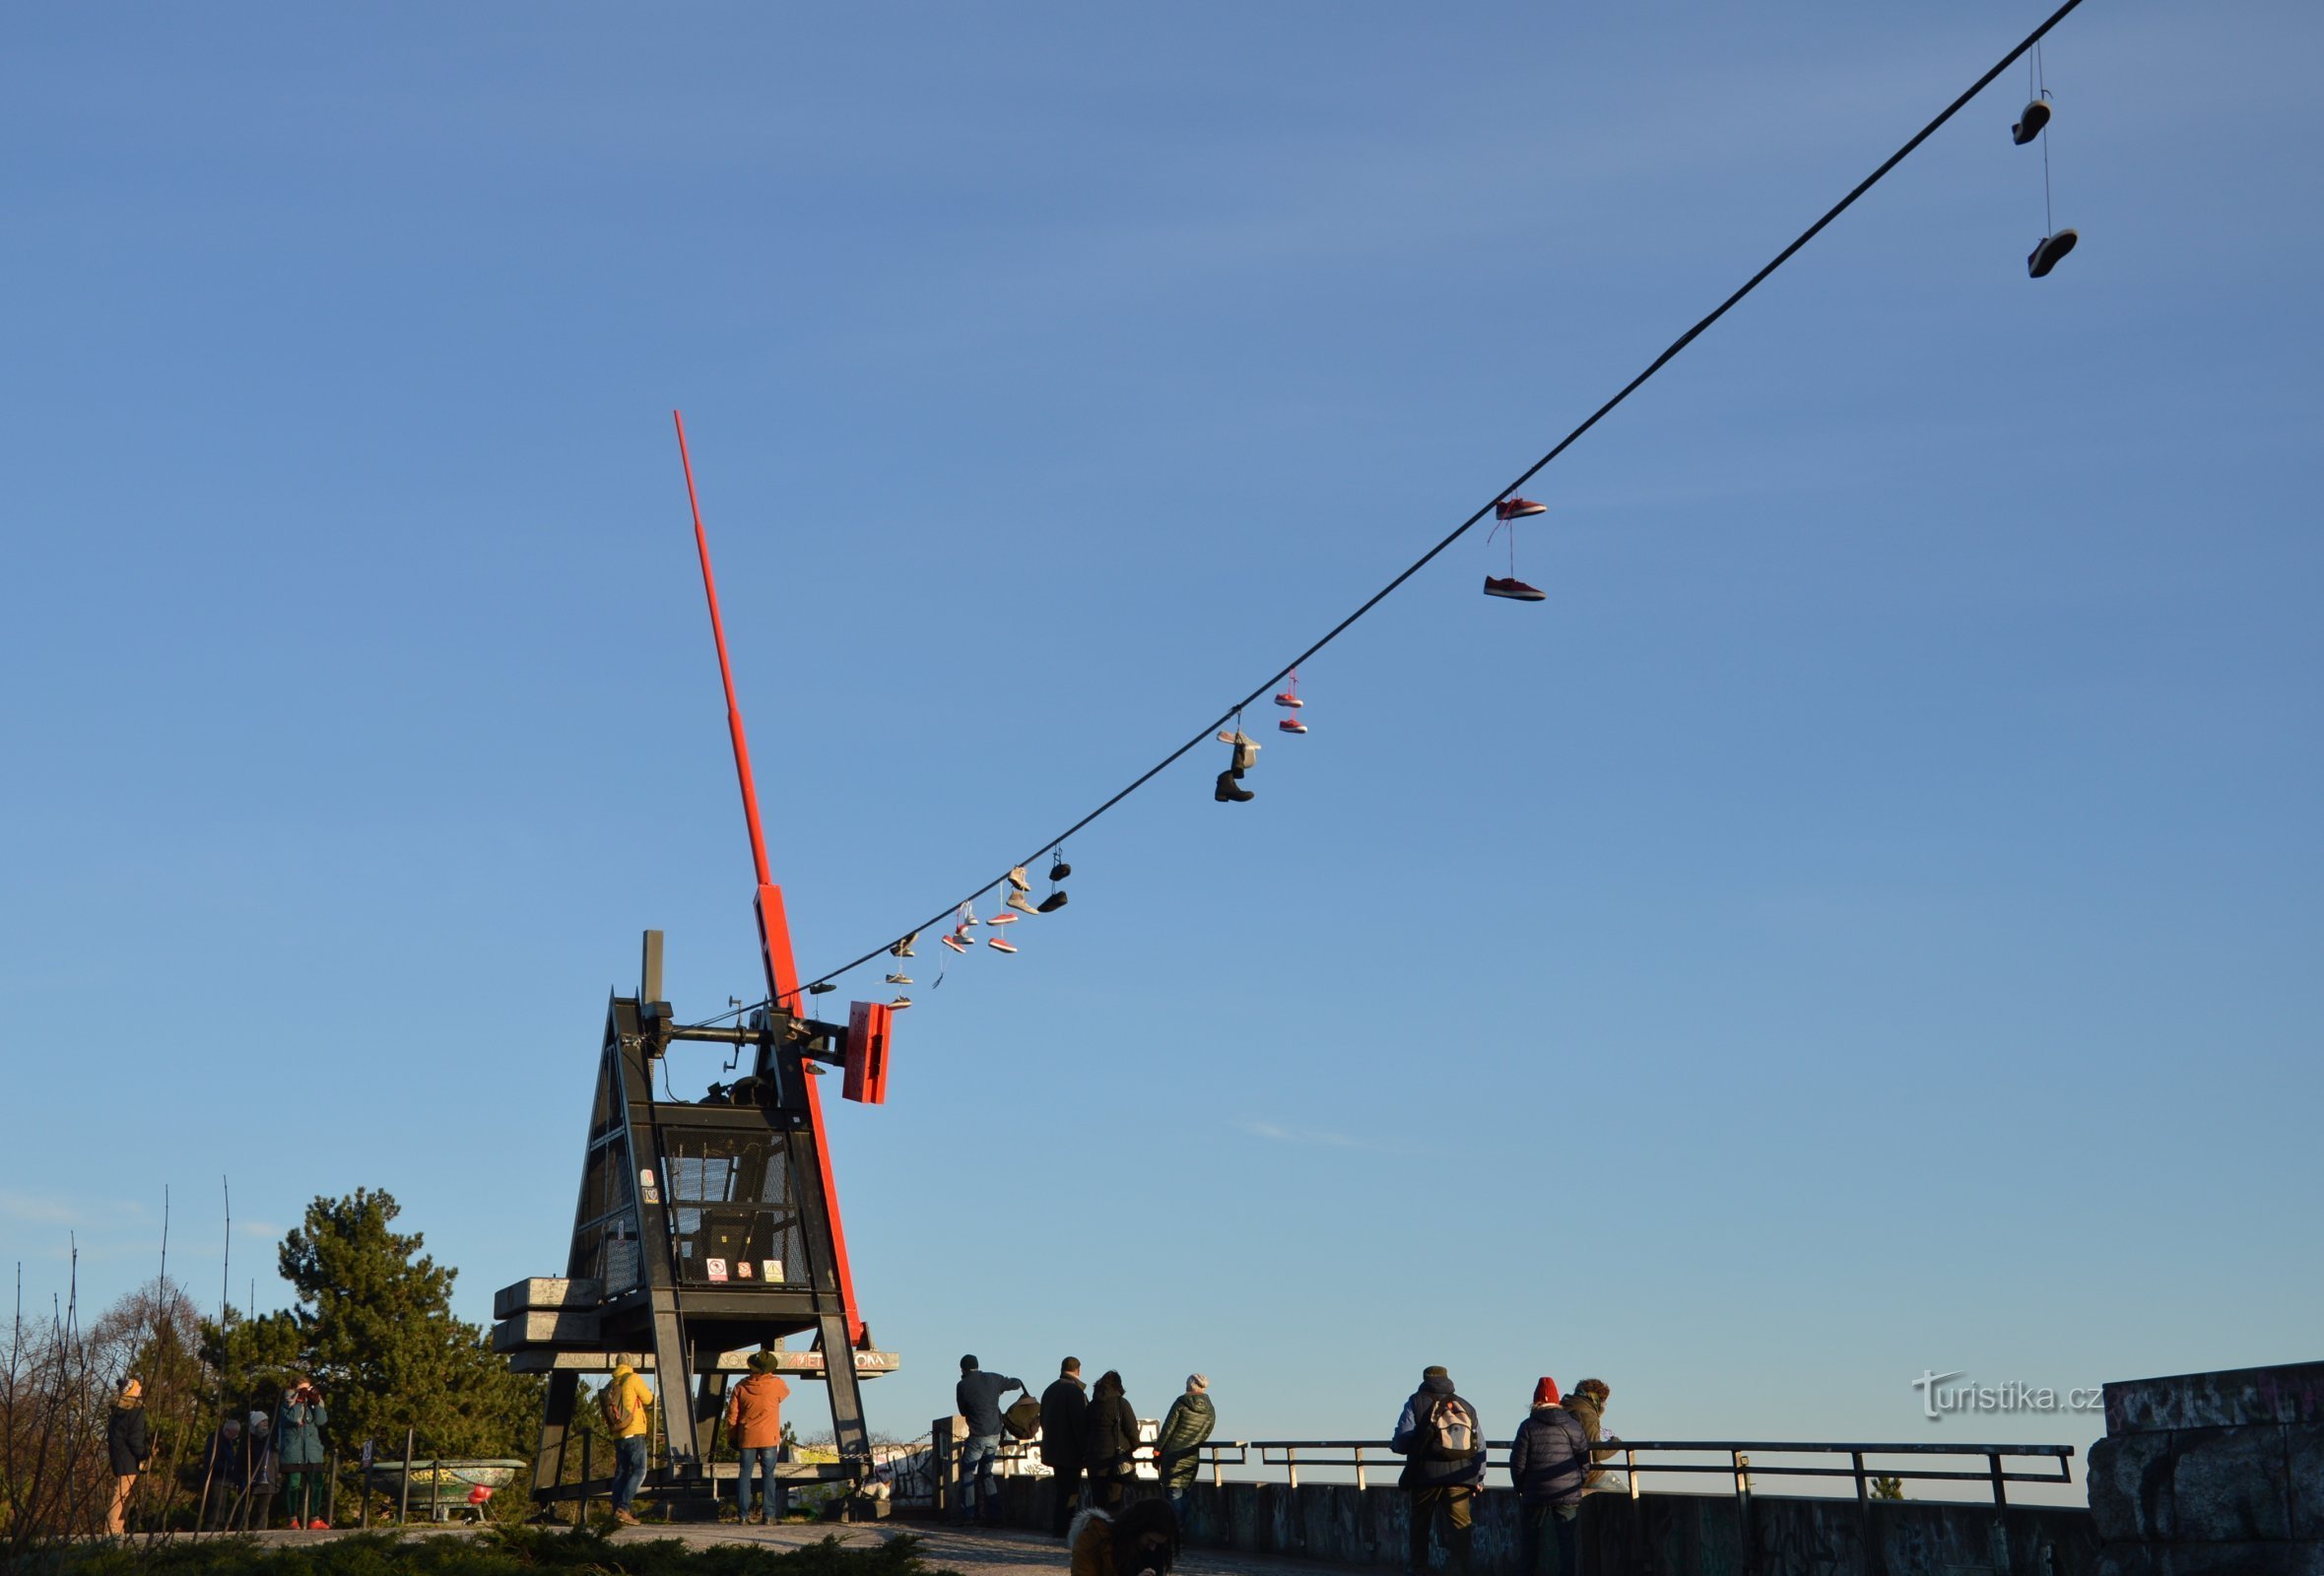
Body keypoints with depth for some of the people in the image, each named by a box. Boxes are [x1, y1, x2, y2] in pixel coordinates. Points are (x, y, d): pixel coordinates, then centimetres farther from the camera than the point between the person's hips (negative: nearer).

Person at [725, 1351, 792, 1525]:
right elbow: (786, 1392, 19)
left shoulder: (740, 1387, -2)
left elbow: (731, 1415, 2)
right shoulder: (776, 1384, -6)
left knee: (744, 1474, 8)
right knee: (769, 1475, 3)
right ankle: (768, 1514, -1)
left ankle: (743, 1514, 6)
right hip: (769, 1438, -1)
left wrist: (733, 1437, 13)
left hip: (746, 1438, 2)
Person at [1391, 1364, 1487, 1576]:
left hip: (1426, 1475, -2)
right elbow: (1481, 1447, 10)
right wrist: (1479, 1479, 15)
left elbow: (1402, 1443, -6)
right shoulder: (1466, 1407, 13)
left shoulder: (1416, 1403, 2)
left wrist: (1392, 1443, 16)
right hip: (1460, 1477, 2)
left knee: (1418, 1526, 11)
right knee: (1460, 1526, 2)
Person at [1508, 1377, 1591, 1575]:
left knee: (1529, 1538, 12)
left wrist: (1520, 1488, 9)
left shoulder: (1527, 1426, -5)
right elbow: (1585, 1459, 3)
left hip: (1535, 1492, -1)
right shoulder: (1572, 1425, 0)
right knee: (1566, 1539, 6)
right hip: (1568, 1492, 1)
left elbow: (1518, 1462, -6)